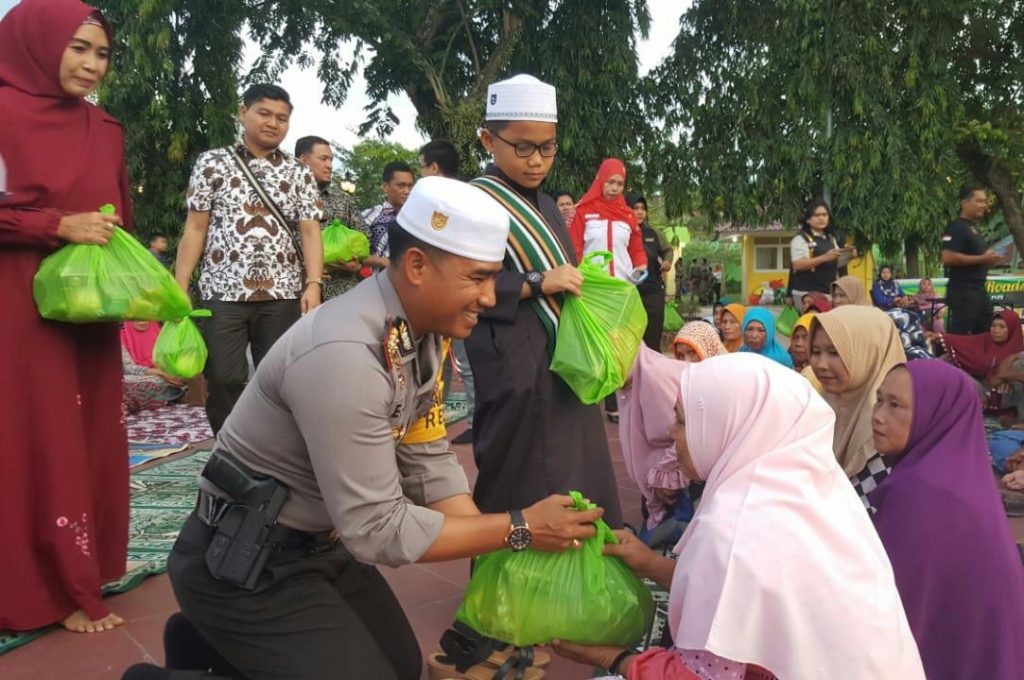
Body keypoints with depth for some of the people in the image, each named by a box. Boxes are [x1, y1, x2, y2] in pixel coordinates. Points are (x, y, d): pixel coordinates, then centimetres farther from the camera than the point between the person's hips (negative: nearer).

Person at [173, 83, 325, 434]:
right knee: (223, 380, 0)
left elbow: (310, 232, 2)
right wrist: (179, 288, -2)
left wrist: (313, 284, -13)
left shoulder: (299, 174, 10)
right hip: (223, 291, -1)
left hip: (283, 294, 1)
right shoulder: (212, 163, 6)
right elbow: (195, 229, 4)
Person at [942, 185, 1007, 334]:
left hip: (979, 290, 10)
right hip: (963, 291, -10)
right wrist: (981, 259, -20)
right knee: (960, 336, -10)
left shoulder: (973, 227, 18)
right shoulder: (956, 227, -13)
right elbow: (948, 258, -25)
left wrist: (989, 260, 11)